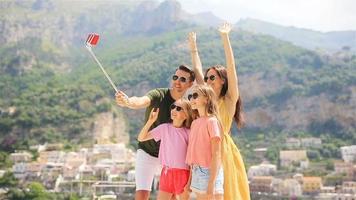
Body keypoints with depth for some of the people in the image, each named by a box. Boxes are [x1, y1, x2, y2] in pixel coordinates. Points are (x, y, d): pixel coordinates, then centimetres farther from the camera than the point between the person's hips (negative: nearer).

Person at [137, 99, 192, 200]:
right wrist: (150, 121, -10)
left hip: (182, 173, -2)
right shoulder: (164, 128, 2)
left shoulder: (188, 133, -4)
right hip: (166, 172, 3)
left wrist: (190, 182, -8)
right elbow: (141, 138, 2)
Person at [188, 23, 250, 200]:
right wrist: (193, 46, 19)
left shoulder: (230, 100, -3)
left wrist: (225, 37, -15)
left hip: (223, 149, -6)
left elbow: (231, 67, -12)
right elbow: (197, 70, 18)